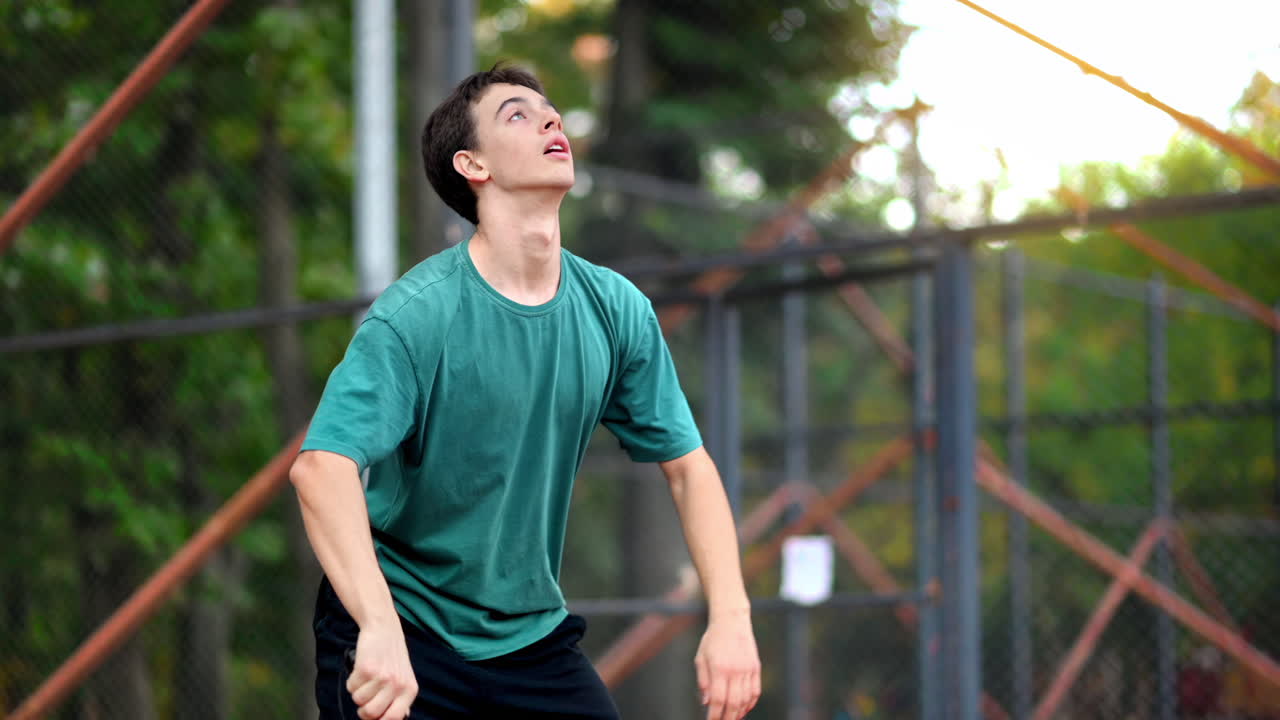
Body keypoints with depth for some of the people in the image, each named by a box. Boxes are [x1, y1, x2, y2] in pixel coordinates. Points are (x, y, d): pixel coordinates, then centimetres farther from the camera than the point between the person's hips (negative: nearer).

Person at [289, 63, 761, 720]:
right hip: (398, 639, -4)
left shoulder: (616, 309, -1)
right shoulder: (414, 315, -18)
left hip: (532, 638, 5)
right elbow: (321, 466, -30)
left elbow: (687, 466, 5)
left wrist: (730, 617, -8)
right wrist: (380, 629, -42)